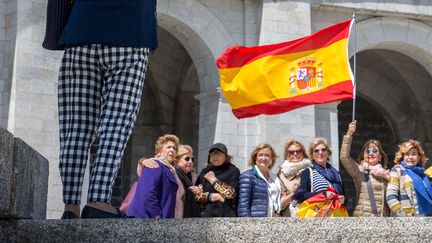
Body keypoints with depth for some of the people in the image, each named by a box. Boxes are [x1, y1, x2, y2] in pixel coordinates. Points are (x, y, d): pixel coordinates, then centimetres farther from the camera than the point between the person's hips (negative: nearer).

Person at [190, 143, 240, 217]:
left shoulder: (233, 171, 5)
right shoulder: (205, 172, 14)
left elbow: (231, 193, -8)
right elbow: (197, 195, 8)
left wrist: (214, 181, -2)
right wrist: (211, 196, -9)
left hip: (226, 215, -3)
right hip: (207, 215, 3)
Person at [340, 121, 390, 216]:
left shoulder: (386, 173, 12)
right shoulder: (359, 170, 1)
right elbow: (344, 157, -16)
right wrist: (349, 134, -20)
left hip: (382, 216, 4)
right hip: (363, 216, -4)